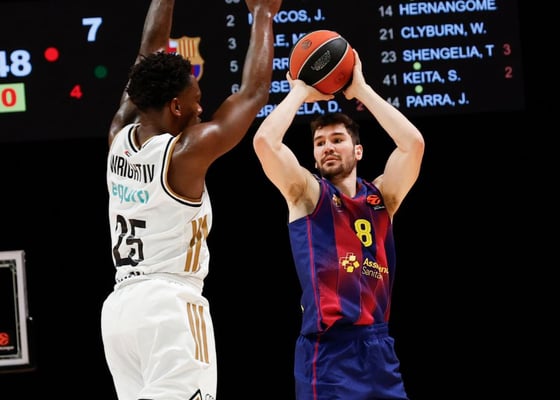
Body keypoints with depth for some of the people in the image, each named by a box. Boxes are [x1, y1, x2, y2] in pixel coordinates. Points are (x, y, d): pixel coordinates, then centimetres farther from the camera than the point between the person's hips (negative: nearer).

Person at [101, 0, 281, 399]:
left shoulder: (119, 139, 6)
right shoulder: (185, 153, -12)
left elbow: (150, 55, 17)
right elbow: (254, 93, -4)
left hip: (120, 305, 8)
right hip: (171, 307, -8)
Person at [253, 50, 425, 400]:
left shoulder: (381, 195, 13)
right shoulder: (307, 193, 4)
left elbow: (413, 143, -3)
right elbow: (265, 141, -12)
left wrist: (361, 89, 2)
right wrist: (300, 93, 2)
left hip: (379, 346, 5)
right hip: (328, 348, -4)